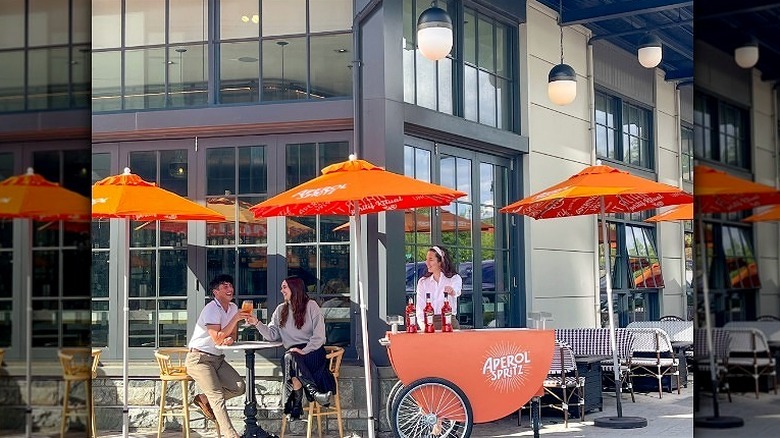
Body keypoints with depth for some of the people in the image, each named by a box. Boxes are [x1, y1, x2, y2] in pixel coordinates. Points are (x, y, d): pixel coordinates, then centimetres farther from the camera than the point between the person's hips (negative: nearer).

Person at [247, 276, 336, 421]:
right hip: (292, 352, 3)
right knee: (289, 359, -33)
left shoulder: (311, 306, 3)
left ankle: (296, 405, -32)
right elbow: (272, 334, 10)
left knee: (291, 359, -34)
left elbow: (319, 335, -6)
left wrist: (304, 350, -18)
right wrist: (257, 323, -4)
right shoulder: (280, 310, 19)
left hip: (313, 350, -3)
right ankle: (315, 392, -34)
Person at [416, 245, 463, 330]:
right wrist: (424, 326, -13)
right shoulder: (422, 282, 13)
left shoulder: (455, 278, 6)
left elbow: (457, 291, -18)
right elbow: (420, 309, 6)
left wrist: (452, 291, -42)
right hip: (429, 323, 2)